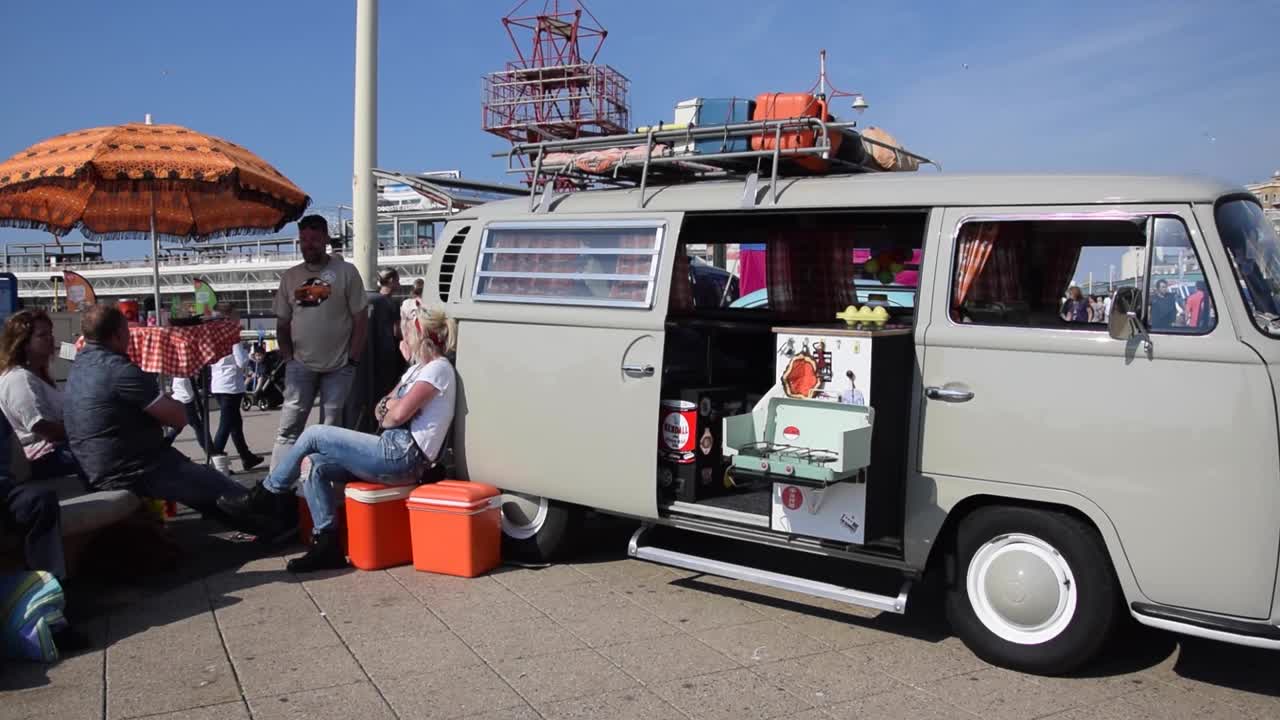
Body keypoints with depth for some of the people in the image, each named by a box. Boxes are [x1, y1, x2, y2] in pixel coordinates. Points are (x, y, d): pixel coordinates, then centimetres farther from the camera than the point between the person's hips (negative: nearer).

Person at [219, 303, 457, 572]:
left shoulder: (438, 368, -9)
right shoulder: (417, 369, 23)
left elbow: (399, 414, -17)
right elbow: (383, 408, 19)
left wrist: (387, 416, 4)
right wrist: (389, 408, -3)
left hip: (403, 456, -9)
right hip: (395, 453, 9)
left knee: (314, 435, -6)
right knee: (316, 466, -1)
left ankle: (265, 497, 11)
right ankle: (327, 544, -3)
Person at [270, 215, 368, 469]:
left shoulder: (346, 272, -1)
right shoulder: (290, 277, 10)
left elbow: (360, 319, -3)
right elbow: (282, 324, 15)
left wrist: (353, 359, -7)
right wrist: (287, 357, 4)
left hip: (338, 367, -3)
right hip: (300, 365, 3)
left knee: (331, 430, 4)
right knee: (289, 427, -1)